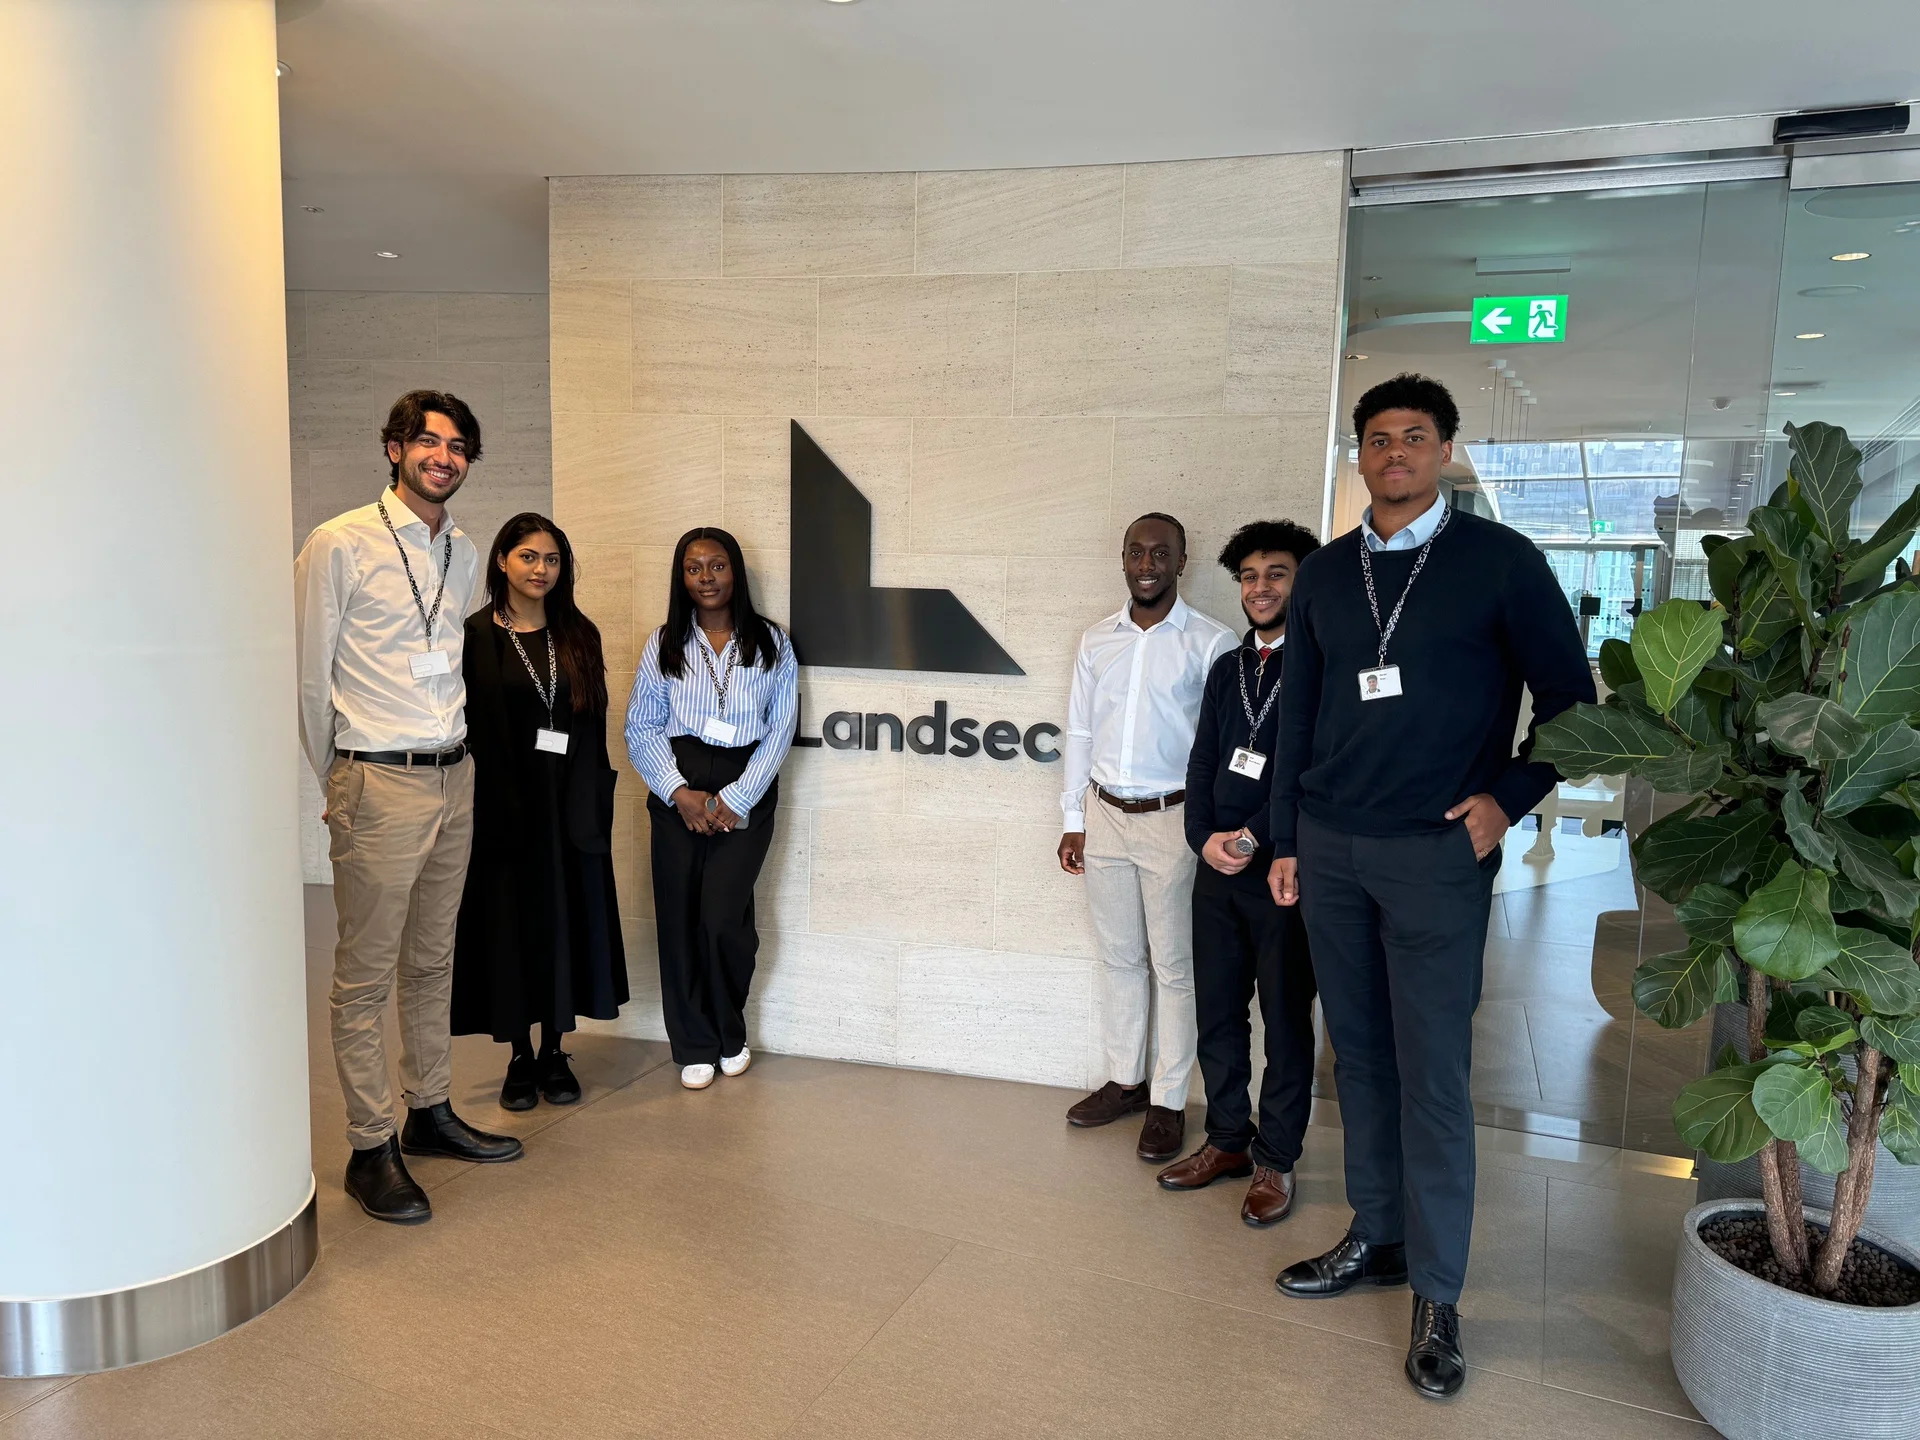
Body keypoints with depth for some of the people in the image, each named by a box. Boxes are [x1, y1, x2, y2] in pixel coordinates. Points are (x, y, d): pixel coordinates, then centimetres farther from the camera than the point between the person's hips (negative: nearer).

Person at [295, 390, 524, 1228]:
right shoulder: (341, 545, -7)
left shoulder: (464, 555, 12)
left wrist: (445, 748, 17)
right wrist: (337, 780, 2)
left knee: (432, 963, 16)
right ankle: (370, 1149, 12)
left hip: (454, 779, 6)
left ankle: (430, 1112, 29)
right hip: (379, 787, -6)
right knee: (365, 977, 1)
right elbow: (310, 677, -4)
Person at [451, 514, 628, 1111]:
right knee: (511, 922, 5)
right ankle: (520, 1058, 19)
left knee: (566, 920, 8)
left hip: (570, 803, 3)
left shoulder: (579, 635, 8)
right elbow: (468, 729, -6)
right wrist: (500, 799, -13)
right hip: (502, 803, -3)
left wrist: (595, 804, 1)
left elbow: (594, 726, 7)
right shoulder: (477, 636, -2)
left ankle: (555, 1053, 21)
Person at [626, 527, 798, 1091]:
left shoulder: (771, 643, 5)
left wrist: (736, 799, -8)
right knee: (678, 920, 1)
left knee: (723, 919, -10)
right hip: (678, 794, 2)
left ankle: (730, 1034, 17)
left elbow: (781, 729, 0)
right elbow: (640, 728, 4)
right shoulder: (664, 644, 8)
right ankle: (693, 1047, 18)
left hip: (746, 794, -2)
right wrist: (680, 794, -8)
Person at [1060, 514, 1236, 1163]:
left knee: (1174, 965, 4)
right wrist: (1074, 821, 9)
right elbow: (1079, 733, 11)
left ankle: (1169, 1101, 16)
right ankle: (1124, 1080, 29)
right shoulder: (1097, 640, 7)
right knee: (1119, 957, 15)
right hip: (1105, 815, 5)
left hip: (1173, 818, -4)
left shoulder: (1210, 643, -7)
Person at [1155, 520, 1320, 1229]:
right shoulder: (1227, 667, 13)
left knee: (1285, 1023, 6)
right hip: (1216, 867, 6)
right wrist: (1206, 838, -5)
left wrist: (1252, 837, -17)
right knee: (1216, 1015, 13)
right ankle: (1228, 1140, 28)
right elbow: (1203, 761, 10)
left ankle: (1275, 1160, 19)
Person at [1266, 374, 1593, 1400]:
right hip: (1329, 851, 4)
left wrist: (1508, 798, -6)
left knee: (1432, 1074, -1)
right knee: (1358, 1056, 11)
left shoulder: (1500, 562, -2)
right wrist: (1285, 841, 10)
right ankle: (1376, 1239, 26)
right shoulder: (1324, 574, 9)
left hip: (1437, 854, -4)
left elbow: (1568, 697, 3)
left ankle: (1436, 1296, 11)